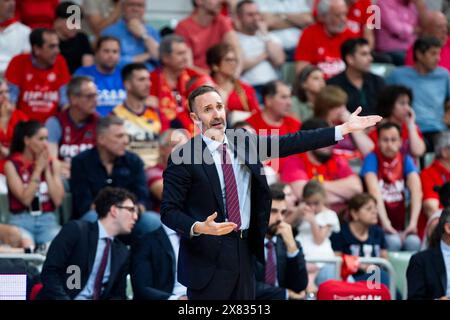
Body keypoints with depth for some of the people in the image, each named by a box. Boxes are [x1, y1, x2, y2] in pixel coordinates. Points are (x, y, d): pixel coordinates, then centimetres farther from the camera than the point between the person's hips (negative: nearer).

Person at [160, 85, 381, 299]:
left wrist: (344, 129, 0)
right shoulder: (184, 157, -9)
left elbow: (291, 143, 5)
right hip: (207, 258, -6)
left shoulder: (242, 141, 7)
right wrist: (199, 228, -29)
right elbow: (169, 211, -10)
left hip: (244, 251, 6)